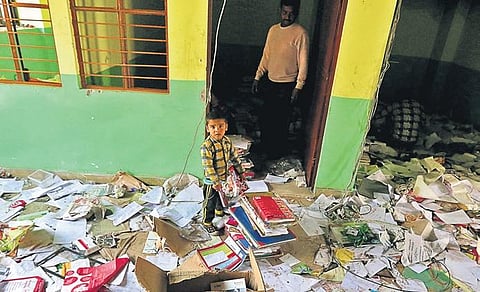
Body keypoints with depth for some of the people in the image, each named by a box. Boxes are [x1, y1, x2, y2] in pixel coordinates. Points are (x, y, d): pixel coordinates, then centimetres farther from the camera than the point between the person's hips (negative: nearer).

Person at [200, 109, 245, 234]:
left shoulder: (227, 141, -3)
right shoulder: (206, 146, -25)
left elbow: (234, 157, 8)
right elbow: (208, 167, -26)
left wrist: (241, 171, 12)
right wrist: (216, 182, -25)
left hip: (225, 178, 7)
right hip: (211, 182, -7)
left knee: (223, 200, 27)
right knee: (210, 204, 10)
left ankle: (220, 215, 52)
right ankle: (208, 224, 30)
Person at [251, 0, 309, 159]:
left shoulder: (300, 33, -12)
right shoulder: (273, 29, 7)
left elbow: (303, 62, -12)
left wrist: (298, 87, -15)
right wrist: (257, 77, 10)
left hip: (287, 85, -6)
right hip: (270, 82, 6)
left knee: (280, 121, 5)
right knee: (265, 118, 15)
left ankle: (278, 152, 24)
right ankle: (265, 147, 34)